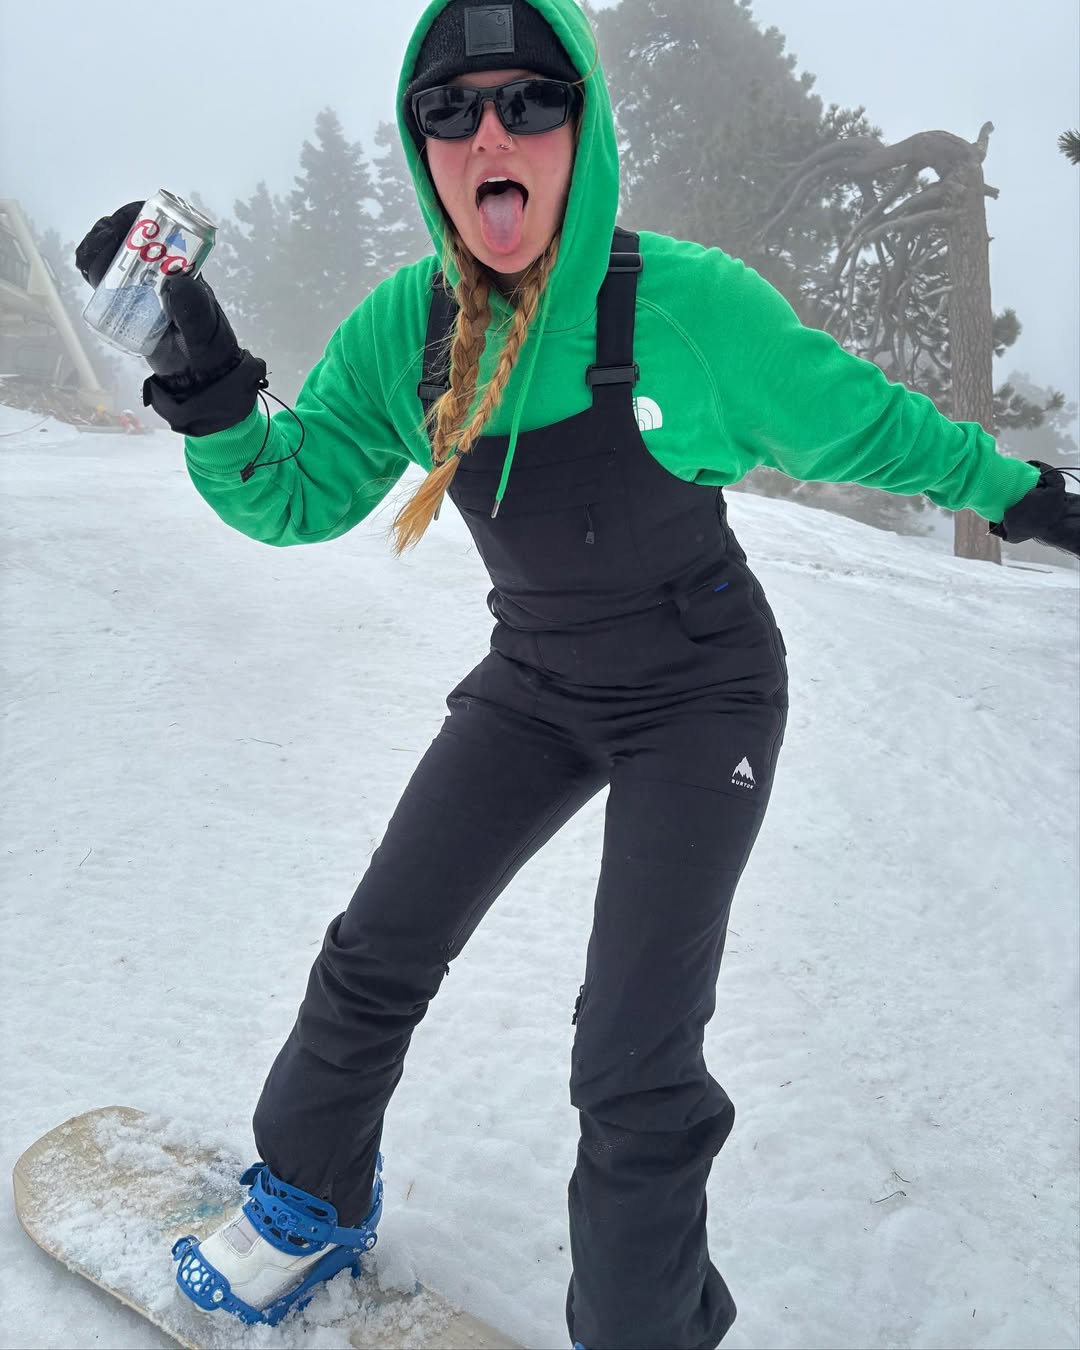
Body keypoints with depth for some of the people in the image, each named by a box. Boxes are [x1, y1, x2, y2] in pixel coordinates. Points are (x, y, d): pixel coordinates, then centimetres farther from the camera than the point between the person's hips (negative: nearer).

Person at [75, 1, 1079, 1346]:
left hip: (699, 693, -4)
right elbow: (296, 494, -2)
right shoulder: (408, 327, -7)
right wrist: (205, 384, -20)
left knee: (634, 1064, -10)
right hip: (537, 683, 4)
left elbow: (857, 420, -4)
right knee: (375, 956, 8)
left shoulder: (686, 301, -19)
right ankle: (312, 1204, 38)